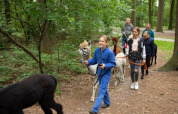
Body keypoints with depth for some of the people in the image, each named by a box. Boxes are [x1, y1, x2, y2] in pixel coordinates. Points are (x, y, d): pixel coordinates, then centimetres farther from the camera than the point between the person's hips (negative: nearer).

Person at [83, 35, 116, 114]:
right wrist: (88, 62, -9)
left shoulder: (109, 52, -20)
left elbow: (113, 63, -16)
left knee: (101, 90, -7)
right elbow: (94, 60, 8)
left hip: (106, 73, -6)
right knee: (103, 88, 21)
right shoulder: (97, 50, -4)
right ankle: (107, 103, 43)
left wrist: (105, 66, -31)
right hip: (99, 72, 6)